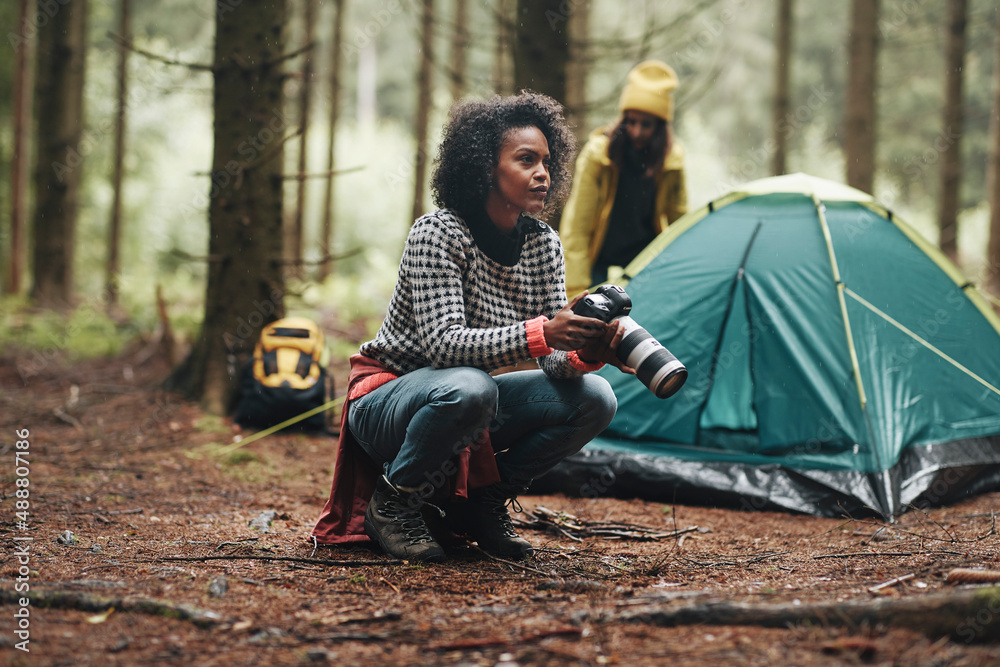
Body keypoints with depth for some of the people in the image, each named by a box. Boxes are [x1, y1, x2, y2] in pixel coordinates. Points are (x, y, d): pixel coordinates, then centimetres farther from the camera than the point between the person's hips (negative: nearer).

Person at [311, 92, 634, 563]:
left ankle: (480, 503, 3)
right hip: (386, 406, -6)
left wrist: (580, 356, -32)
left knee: (594, 397, -13)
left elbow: (552, 356, -7)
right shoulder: (437, 234, -22)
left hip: (467, 402, 6)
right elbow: (443, 343, -33)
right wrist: (541, 333, -44)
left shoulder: (543, 245, -2)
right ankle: (393, 503, -13)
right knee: (467, 387, -40)